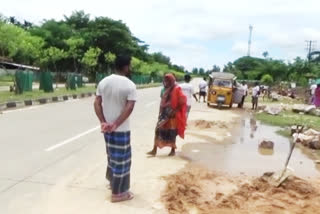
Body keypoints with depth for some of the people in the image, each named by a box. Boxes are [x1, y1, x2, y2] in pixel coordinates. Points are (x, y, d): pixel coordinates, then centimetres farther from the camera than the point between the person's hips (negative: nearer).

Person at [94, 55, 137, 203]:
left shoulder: (103, 82, 3)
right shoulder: (130, 85, -14)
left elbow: (97, 103, -1)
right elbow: (129, 108, -23)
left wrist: (103, 122, -7)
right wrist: (116, 124, -22)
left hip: (106, 127, 7)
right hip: (121, 129, -6)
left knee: (112, 155, 25)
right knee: (121, 160, 5)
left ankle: (112, 180, 42)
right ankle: (118, 193, 15)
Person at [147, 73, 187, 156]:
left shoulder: (177, 89, -10)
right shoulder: (166, 90, 12)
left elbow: (182, 101, -15)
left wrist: (175, 111, -19)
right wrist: (160, 112, 10)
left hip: (172, 114, -7)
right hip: (164, 113, 7)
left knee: (172, 132, 3)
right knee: (158, 130, 0)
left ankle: (173, 150, 20)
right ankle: (154, 150, 4)